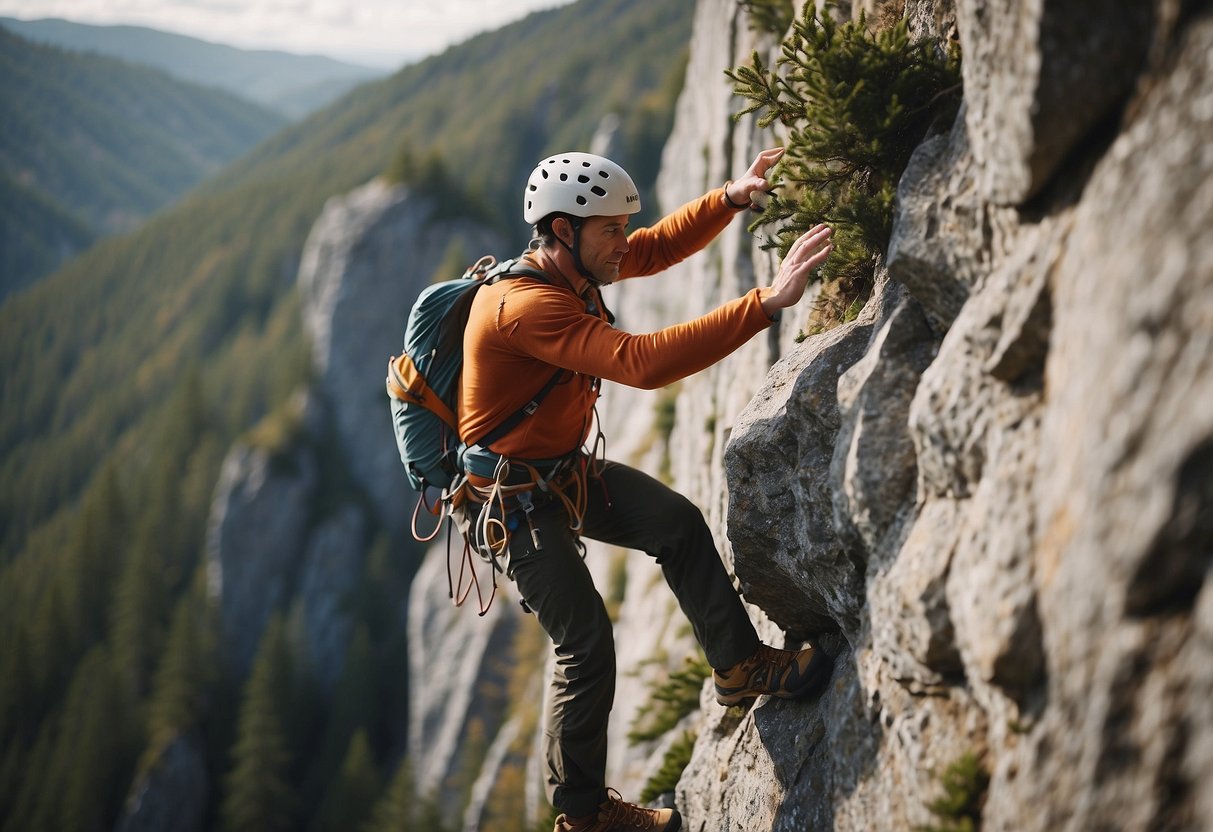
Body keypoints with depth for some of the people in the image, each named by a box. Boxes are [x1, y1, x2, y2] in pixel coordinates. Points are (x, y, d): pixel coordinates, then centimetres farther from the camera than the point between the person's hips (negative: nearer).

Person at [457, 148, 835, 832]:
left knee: (679, 523, -1)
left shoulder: (573, 265, -4)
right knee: (587, 648, -5)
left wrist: (730, 198, -11)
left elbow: (661, 247, 9)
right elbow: (644, 363, -43)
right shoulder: (525, 306, -33)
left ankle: (739, 663, 12)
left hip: (568, 469, 9)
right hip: (518, 498, -9)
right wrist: (766, 303, -45)